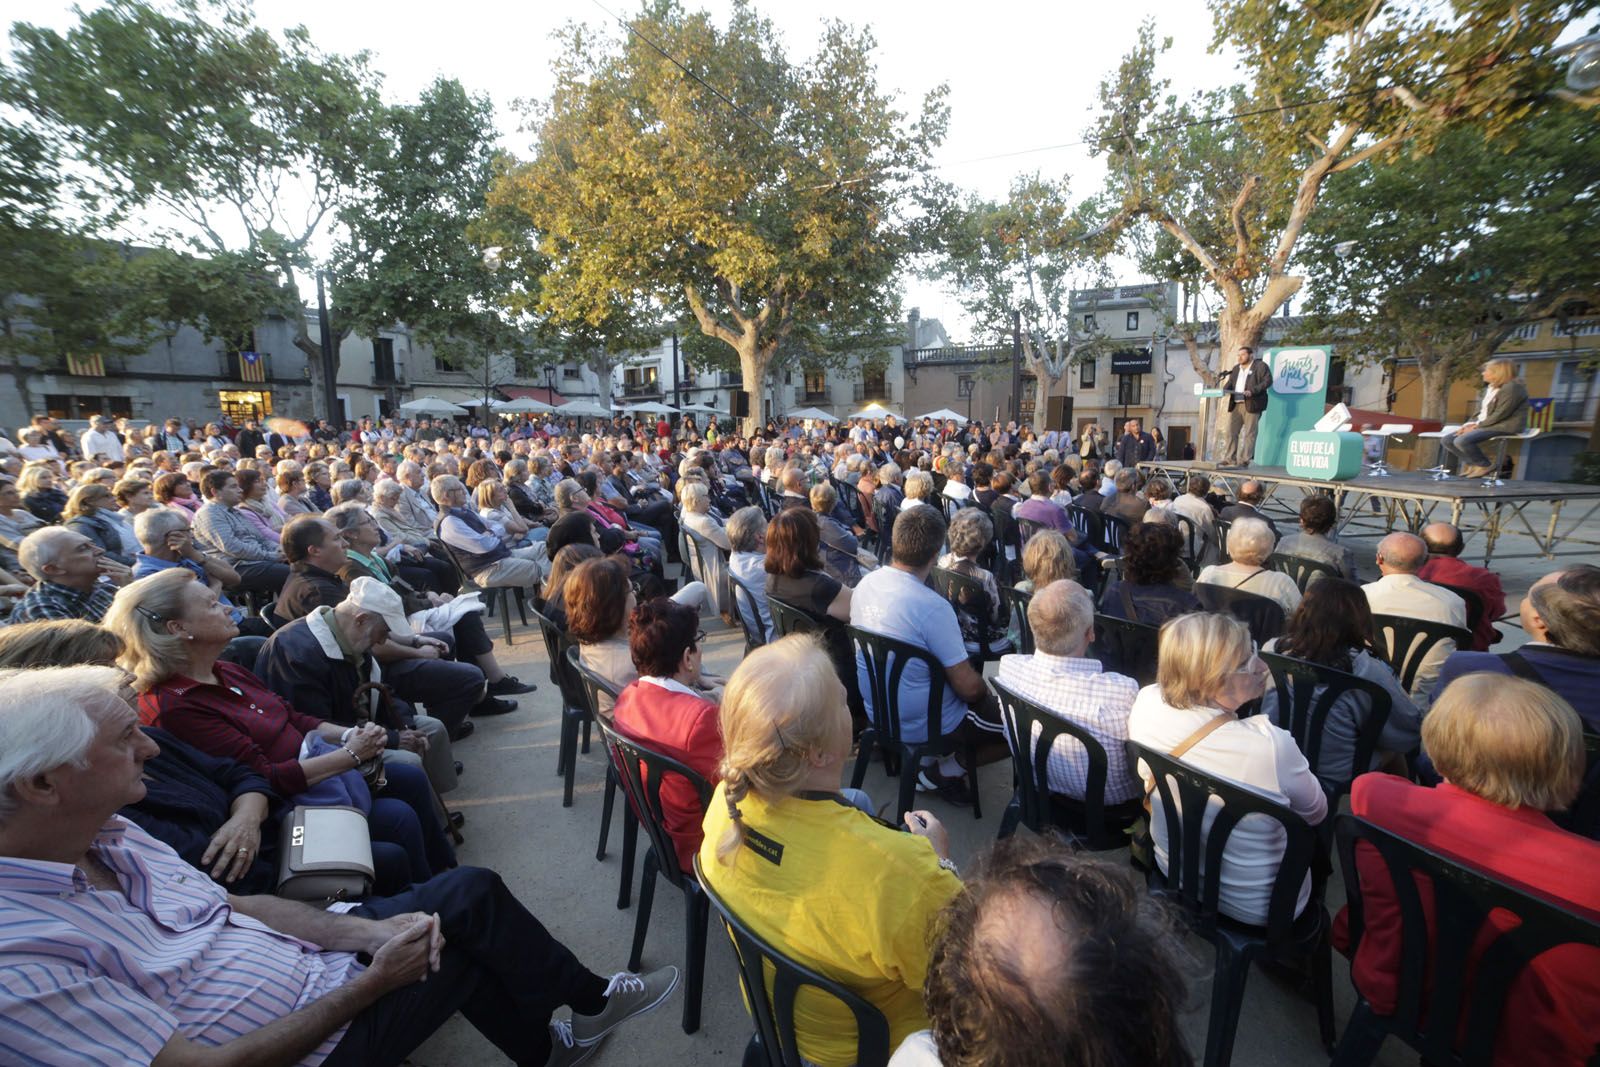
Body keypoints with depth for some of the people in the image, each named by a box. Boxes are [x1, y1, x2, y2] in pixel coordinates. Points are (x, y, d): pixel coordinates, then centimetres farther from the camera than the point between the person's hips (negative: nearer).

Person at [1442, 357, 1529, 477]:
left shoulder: (1512, 388, -13)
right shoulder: (1490, 388, 15)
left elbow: (1501, 414, -20)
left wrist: (1477, 426, -17)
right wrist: (1471, 423, 1)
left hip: (1504, 427, -9)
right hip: (1484, 425, 9)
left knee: (1462, 441, -31)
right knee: (1446, 440, -5)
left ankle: (1485, 466, -9)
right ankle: (1472, 463, 2)